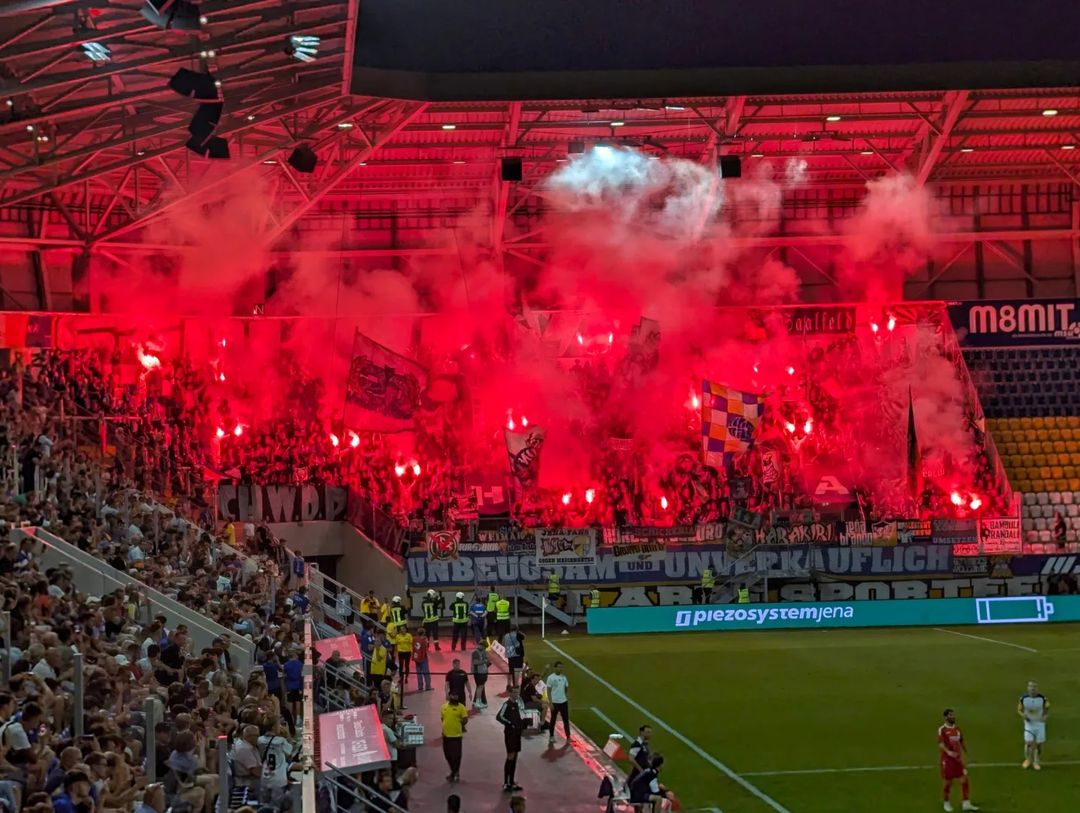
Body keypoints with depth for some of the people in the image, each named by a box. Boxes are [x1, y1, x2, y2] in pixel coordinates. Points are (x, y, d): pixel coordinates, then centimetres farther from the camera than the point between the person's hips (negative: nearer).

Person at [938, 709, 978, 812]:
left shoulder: (957, 728, 9)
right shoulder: (942, 730, -10)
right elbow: (941, 744, -22)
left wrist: (966, 753, 22)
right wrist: (948, 752, -38)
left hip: (958, 758, 5)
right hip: (947, 759, -5)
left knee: (964, 780, -2)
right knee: (948, 782, 4)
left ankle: (966, 804, 1)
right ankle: (947, 803, 21)